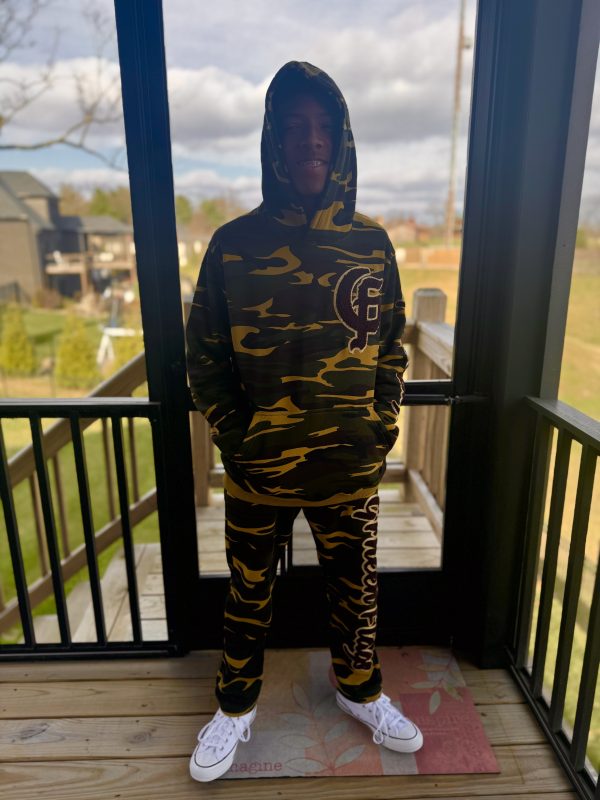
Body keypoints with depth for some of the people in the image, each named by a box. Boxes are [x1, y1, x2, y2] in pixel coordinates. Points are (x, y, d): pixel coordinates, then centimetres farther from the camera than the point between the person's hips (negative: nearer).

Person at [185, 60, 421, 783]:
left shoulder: (371, 244, -1)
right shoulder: (233, 244, -6)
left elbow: (392, 341, 8)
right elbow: (203, 354, 0)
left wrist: (386, 418, -1)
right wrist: (230, 432, -7)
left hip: (352, 466, 2)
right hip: (254, 470, -1)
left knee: (355, 589, 20)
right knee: (248, 594, 18)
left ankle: (359, 692, 49)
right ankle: (235, 708, 45)